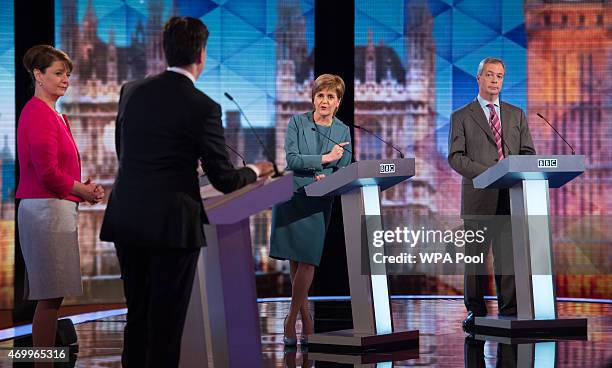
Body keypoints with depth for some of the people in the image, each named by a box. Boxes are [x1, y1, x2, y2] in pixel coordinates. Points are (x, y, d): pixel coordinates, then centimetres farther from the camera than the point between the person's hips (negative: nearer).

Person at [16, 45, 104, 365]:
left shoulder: (52, 115, 17)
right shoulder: (39, 114, -14)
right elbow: (48, 173, -19)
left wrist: (82, 186, 4)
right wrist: (83, 192, -6)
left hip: (55, 209, 10)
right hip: (47, 209, -10)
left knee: (51, 297, 11)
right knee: (50, 298, -7)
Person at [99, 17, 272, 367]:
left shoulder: (132, 90, 6)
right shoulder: (203, 107, -11)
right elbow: (224, 180, -7)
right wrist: (255, 171, 15)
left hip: (126, 220, 6)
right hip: (171, 225, -5)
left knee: (137, 315, 16)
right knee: (167, 323, 2)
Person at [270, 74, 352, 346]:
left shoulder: (343, 131, 7)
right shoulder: (297, 122, 1)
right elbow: (291, 160, -10)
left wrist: (327, 178, -14)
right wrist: (324, 158, -12)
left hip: (320, 201, 1)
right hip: (292, 197, -1)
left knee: (308, 261, -7)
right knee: (294, 260, 2)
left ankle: (291, 319, 2)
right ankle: (305, 319, 13)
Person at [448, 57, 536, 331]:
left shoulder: (516, 115, 18)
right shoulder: (461, 117, 7)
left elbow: (528, 153, 14)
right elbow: (455, 157, -2)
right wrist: (488, 173, -15)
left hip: (511, 196, 2)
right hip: (478, 197, -2)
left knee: (509, 255, -2)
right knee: (475, 255, 1)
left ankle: (509, 312, 2)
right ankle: (475, 312, 8)